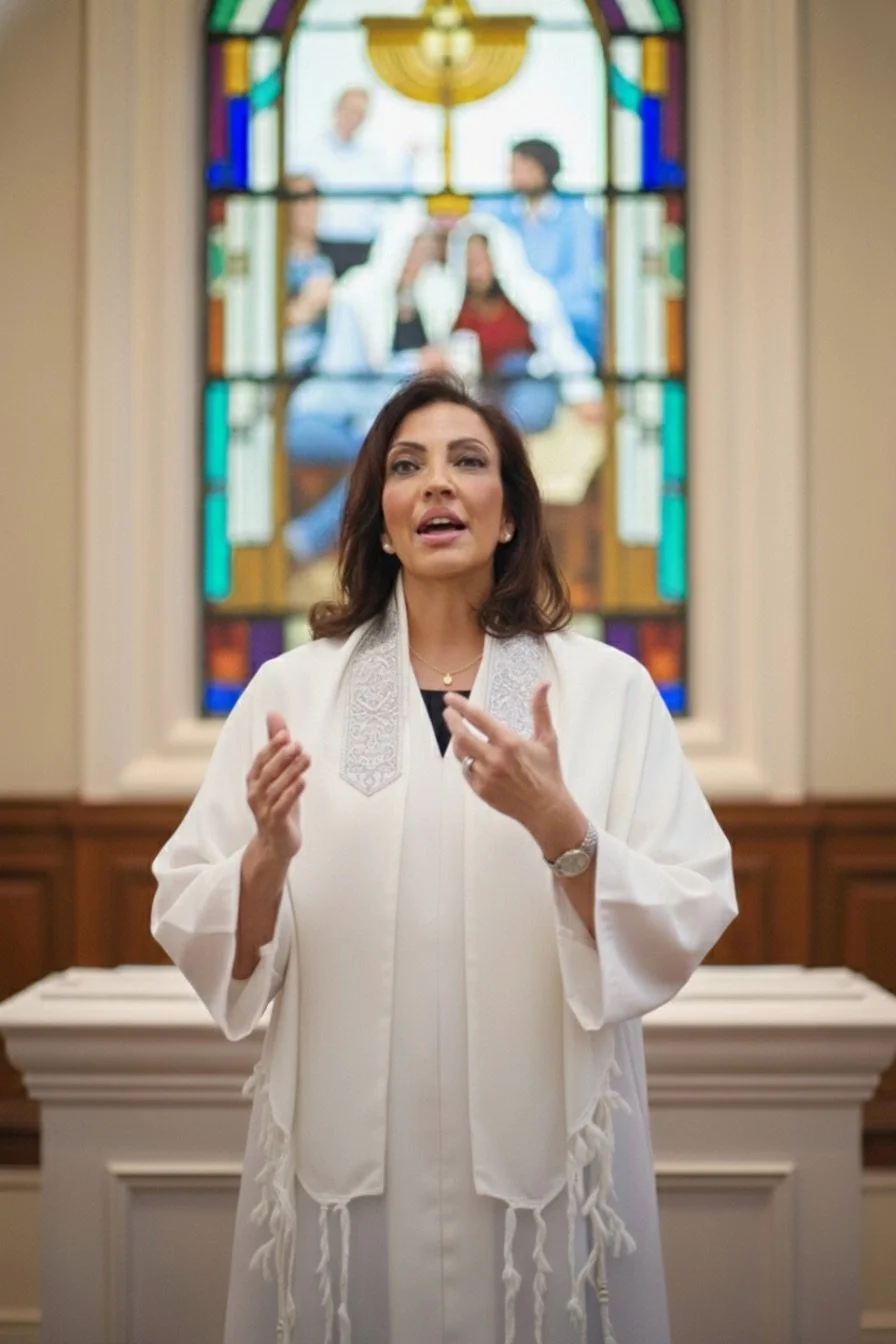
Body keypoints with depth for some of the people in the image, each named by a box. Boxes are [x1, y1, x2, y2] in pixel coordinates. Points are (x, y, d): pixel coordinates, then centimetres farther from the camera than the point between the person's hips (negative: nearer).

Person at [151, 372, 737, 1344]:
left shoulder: (608, 688, 0)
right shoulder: (290, 689, 2)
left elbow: (683, 932, -5)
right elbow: (193, 936, 1)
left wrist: (558, 826, -21)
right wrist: (268, 855, -18)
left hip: (543, 1153, 0)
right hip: (342, 1154, 1)